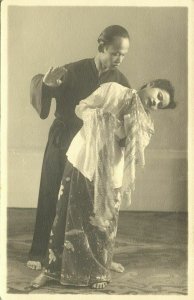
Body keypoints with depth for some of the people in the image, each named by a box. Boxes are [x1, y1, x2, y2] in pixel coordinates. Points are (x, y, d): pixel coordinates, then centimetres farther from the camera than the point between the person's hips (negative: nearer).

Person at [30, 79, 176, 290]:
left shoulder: (145, 125, 6)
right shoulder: (113, 90, 0)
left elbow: (135, 154, -2)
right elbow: (81, 108, 1)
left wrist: (123, 136, -19)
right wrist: (100, 118, -17)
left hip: (109, 175, 2)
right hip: (81, 160, -1)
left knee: (103, 223, 4)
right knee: (67, 215, 2)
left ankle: (99, 272, 21)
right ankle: (52, 269, 13)